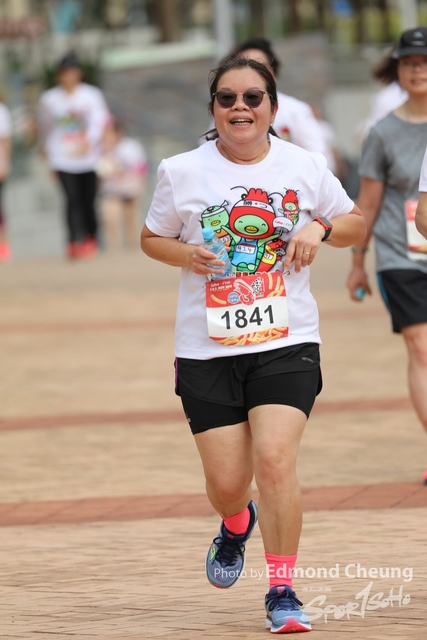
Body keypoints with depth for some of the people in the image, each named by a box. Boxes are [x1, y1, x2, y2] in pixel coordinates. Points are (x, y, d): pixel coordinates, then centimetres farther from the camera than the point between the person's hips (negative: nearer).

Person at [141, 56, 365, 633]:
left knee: (274, 459, -18)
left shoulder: (305, 167, 2)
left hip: (287, 342, -1)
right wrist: (186, 255, -9)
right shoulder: (181, 173, 0)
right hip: (207, 349, 1)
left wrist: (320, 228, -8)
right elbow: (151, 238, 13)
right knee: (226, 482, 2)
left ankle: (282, 592, -5)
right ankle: (236, 526, 41)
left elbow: (355, 224, 14)